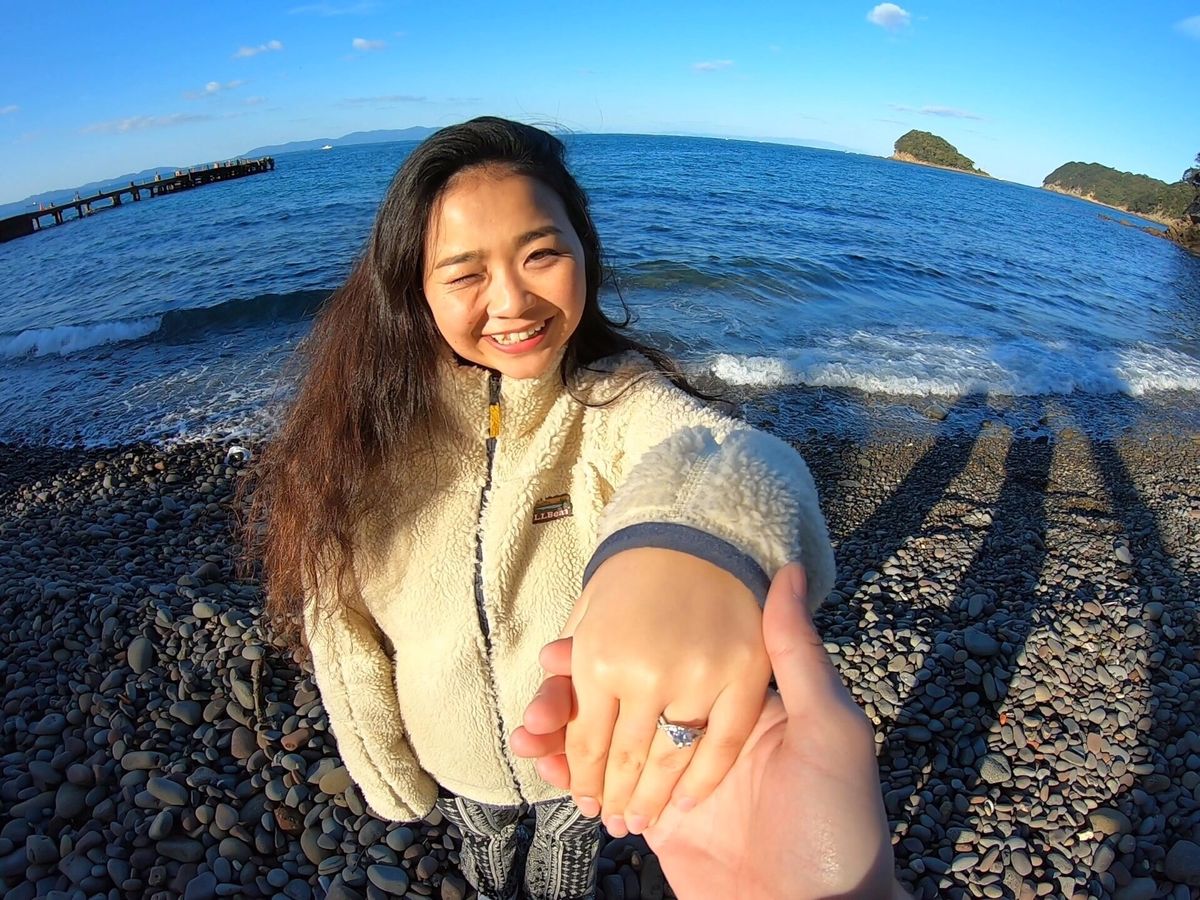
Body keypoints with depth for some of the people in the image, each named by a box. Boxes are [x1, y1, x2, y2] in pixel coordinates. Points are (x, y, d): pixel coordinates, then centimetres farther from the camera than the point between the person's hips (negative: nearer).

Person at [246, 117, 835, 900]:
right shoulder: (364, 429, -23)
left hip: (601, 744, -1)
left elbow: (721, 448, -51)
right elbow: (339, 625, -12)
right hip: (454, 762, 2)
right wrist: (387, 774, 0)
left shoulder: (617, 399, -28)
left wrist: (698, 539, -75)